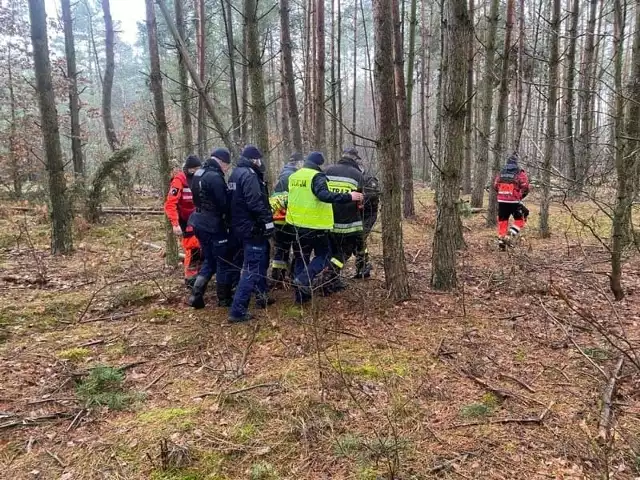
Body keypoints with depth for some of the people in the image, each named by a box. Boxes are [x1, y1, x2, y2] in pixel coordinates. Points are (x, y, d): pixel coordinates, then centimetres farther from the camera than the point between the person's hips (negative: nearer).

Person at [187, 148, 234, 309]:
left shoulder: (199, 174, 12)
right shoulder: (215, 177, -19)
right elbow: (223, 204, -18)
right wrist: (228, 223, -4)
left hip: (200, 222, 9)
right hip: (214, 225, -9)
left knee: (209, 261, 17)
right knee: (223, 262, 4)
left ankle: (196, 296, 11)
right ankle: (224, 299, 14)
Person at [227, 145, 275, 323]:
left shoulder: (236, 173, 15)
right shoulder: (249, 175, -17)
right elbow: (256, 202, -27)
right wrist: (268, 221, -21)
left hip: (242, 226, 10)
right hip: (253, 228, -10)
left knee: (261, 261, 24)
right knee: (252, 268, -8)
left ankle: (262, 296, 36)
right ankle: (238, 310, -9)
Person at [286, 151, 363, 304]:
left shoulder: (293, 177, 9)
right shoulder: (317, 176, -13)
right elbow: (324, 195, -30)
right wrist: (348, 197, -31)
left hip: (297, 224, 7)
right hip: (315, 224, -7)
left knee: (301, 258, 15)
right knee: (323, 255, 10)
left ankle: (301, 294, 17)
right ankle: (304, 279, -11)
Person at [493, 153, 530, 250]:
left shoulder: (501, 172, 9)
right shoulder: (520, 173, -4)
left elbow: (495, 186, 11)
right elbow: (525, 188, -9)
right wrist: (521, 196, 9)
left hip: (501, 200, 4)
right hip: (514, 201, -4)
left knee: (502, 221, 13)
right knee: (520, 219, 12)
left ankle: (501, 241, 13)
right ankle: (509, 235, -4)